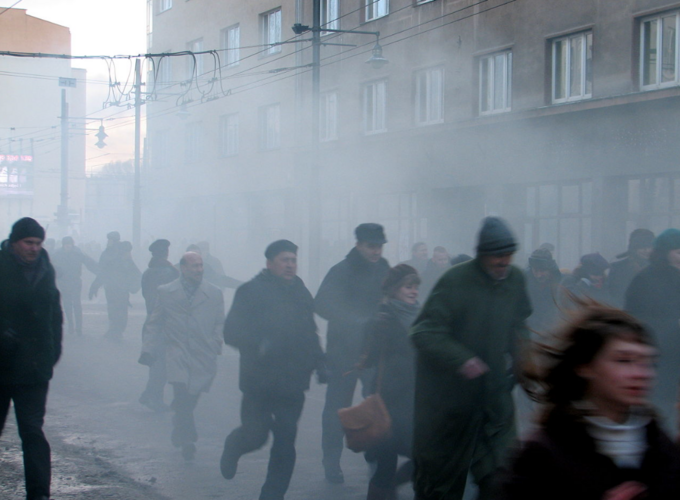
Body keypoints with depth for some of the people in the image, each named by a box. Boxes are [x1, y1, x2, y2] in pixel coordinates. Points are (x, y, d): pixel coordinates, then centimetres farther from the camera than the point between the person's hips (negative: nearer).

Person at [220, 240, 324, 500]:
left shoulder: (301, 292, 13)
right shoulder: (252, 291, -4)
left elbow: (309, 333, 23)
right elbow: (232, 332, -11)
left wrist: (318, 361, 9)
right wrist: (259, 345, -26)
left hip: (293, 381, 4)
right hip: (260, 379, -4)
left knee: (286, 443, 0)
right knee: (256, 434, -3)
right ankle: (233, 446, 33)